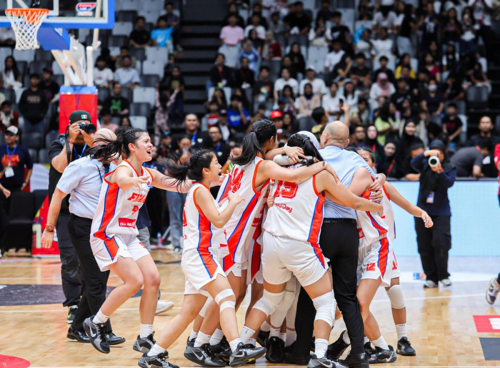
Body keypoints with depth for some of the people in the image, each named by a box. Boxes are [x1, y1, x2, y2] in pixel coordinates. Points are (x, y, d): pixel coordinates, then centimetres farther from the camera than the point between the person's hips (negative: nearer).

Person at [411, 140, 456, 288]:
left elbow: (449, 183, -14)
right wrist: (425, 154, -31)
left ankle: (443, 276, 2)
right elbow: (414, 163, -13)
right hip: (422, 211, 2)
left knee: (440, 244, -13)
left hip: (441, 212, -2)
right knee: (424, 247, 1)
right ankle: (431, 277, 9)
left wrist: (439, 171, -32)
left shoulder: (450, 168, 2)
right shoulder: (425, 165, 7)